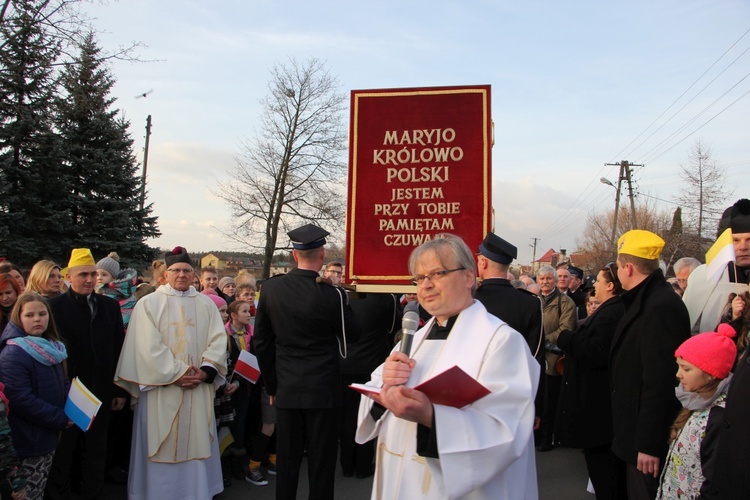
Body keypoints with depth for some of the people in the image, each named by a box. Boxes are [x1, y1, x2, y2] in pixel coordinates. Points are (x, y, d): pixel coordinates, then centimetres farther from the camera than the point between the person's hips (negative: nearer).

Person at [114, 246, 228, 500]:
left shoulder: (206, 304, 9)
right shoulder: (148, 304, 1)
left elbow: (218, 341, 2)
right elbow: (149, 347, -8)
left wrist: (205, 371, -12)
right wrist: (176, 374, -14)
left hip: (199, 389, 3)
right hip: (162, 389, -2)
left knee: (195, 445, 8)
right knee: (162, 448, 4)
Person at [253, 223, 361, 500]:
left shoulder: (270, 288, -3)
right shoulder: (331, 295, -15)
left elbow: (261, 341, 3)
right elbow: (352, 334, 0)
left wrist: (272, 385, 12)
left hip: (286, 390, 3)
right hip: (322, 390, -3)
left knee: (286, 462, 14)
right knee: (321, 462, 9)